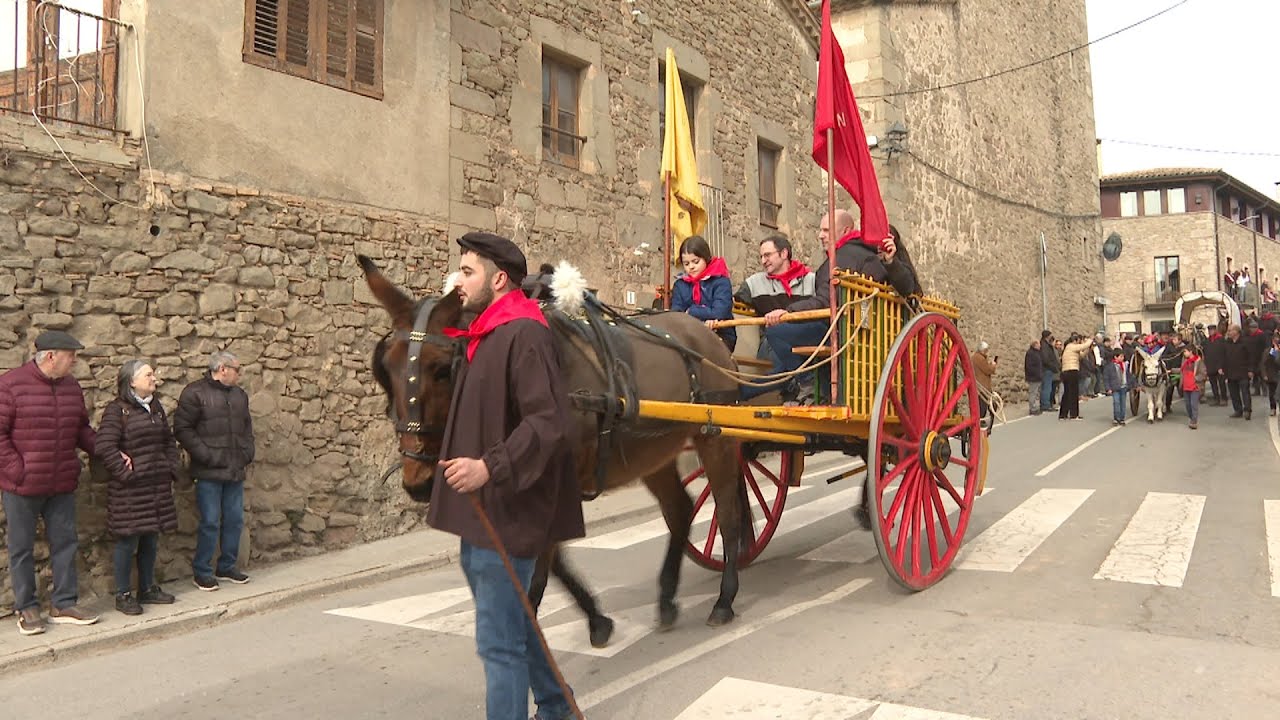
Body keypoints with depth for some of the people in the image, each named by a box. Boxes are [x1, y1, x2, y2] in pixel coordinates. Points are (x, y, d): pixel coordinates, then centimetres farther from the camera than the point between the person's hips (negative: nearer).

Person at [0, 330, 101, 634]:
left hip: (62, 484, 6)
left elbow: (82, 429, 14)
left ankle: (64, 603, 21)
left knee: (65, 543, 10)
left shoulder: (71, 386, 7)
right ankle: (26, 608, 20)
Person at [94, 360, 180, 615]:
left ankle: (147, 588, 25)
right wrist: (125, 472, -15)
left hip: (158, 485, 7)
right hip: (130, 488, -7)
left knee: (151, 539, 13)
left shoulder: (155, 407, 13)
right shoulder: (117, 410, -10)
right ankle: (123, 594, 12)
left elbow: (169, 441, 20)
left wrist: (171, 468, 10)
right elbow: (104, 446, -17)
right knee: (128, 540, 0)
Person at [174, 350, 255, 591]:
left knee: (235, 520, 11)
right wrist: (206, 455, -16)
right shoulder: (195, 393, -7)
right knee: (210, 523, -3)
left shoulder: (240, 395, 15)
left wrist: (247, 452, 10)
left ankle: (227, 566, 24)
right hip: (209, 472, -7)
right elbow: (182, 429, -12)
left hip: (235, 471, 7)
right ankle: (202, 571, 11)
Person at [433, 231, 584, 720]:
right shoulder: (484, 337, 13)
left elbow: (548, 422, -26)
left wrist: (490, 467, -33)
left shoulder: (524, 335, -17)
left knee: (499, 640, -3)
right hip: (479, 512, 11)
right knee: (510, 623, 24)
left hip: (506, 512, -11)